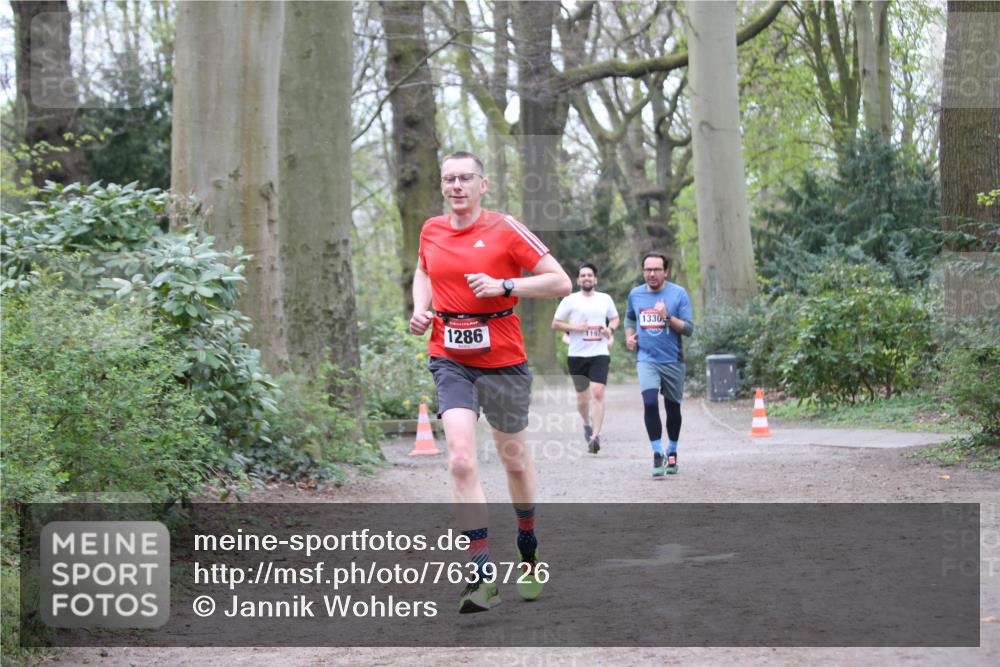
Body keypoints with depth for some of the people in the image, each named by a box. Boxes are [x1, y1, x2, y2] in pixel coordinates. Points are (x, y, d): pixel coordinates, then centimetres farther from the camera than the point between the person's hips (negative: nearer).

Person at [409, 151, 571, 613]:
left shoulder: (505, 229, -7)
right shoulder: (431, 231, 6)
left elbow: (561, 282, -8)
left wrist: (504, 286, -20)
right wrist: (421, 309, 8)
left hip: (503, 361, -2)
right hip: (450, 361, 2)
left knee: (514, 460, 13)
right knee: (461, 460, -16)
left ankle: (529, 551, 39)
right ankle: (483, 578, -16)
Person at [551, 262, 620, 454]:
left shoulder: (605, 299, 8)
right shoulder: (570, 300, 1)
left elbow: (615, 318, 22)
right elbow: (555, 324, 3)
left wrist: (610, 329, 1)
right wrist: (575, 327, -11)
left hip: (600, 354, 0)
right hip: (577, 355, 0)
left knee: (598, 393, -17)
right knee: (582, 396, 10)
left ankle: (595, 436, -20)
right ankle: (587, 423, 41)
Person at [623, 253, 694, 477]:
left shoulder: (678, 294, -5)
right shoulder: (635, 294, 5)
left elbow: (689, 329, -8)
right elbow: (629, 318, 26)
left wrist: (668, 317, -22)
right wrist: (629, 336, 7)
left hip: (673, 360, 0)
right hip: (646, 359, 1)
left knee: (673, 408, 10)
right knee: (649, 402, -20)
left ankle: (672, 453, 31)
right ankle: (657, 454, -13)